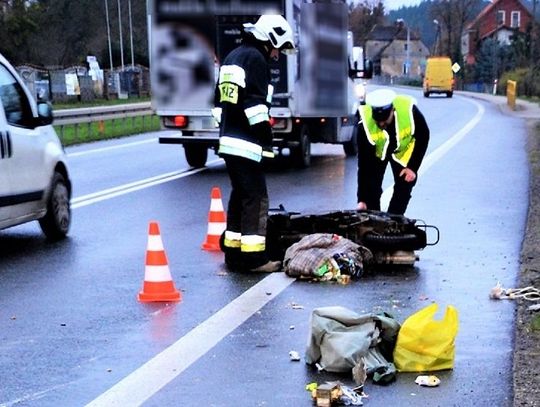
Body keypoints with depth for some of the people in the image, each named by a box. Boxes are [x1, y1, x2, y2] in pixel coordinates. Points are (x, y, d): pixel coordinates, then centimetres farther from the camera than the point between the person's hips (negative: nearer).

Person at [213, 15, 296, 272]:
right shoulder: (255, 59, -8)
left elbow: (219, 103, 26)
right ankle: (253, 257, -8)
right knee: (256, 197, -7)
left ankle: (233, 252, 18)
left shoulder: (231, 58, 22)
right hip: (246, 143, -10)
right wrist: (267, 140, -14)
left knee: (239, 195, 15)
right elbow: (256, 105, -16)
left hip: (228, 141, 10)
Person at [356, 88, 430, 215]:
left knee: (404, 188, -4)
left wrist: (413, 167, -18)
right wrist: (362, 199, -32)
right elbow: (364, 162, -30)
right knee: (372, 189, -9)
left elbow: (423, 137, -15)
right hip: (376, 152, -1)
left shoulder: (410, 110, -36)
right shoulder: (365, 124, -36)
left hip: (404, 151, 1)